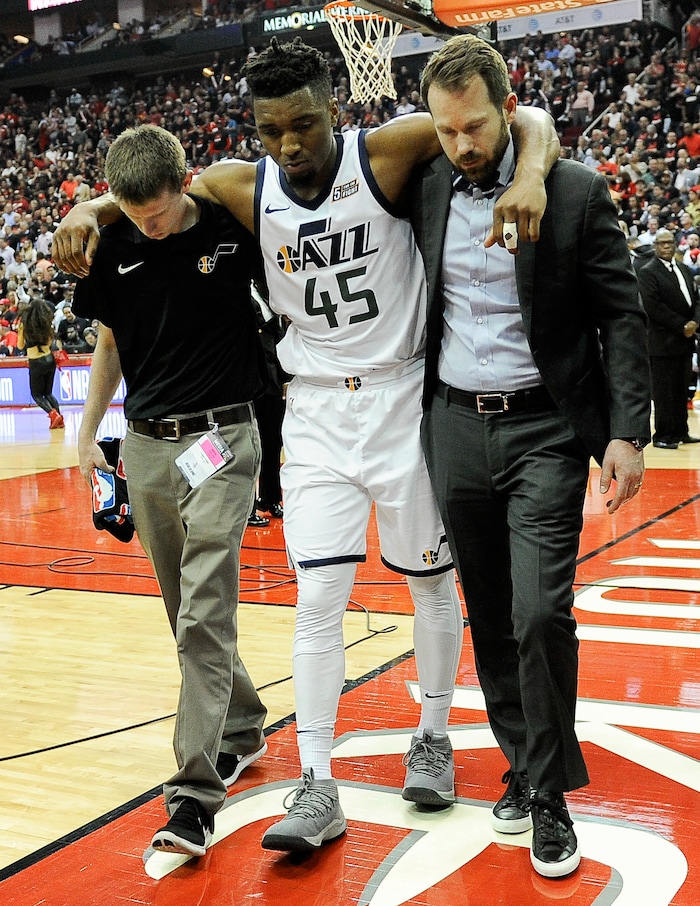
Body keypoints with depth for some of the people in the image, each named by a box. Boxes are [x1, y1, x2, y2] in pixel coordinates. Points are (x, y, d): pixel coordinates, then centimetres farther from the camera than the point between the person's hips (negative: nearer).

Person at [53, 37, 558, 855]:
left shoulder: (385, 155, -13)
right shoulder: (244, 188, -3)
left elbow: (524, 120, -13)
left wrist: (530, 174, -35)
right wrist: (91, 208, -9)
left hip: (403, 397, -2)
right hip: (316, 411, 2)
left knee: (431, 580, 11)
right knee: (318, 596, -1)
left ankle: (433, 737, 32)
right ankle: (318, 789, 6)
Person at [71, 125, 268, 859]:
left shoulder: (236, 227, -8)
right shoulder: (116, 247, 3)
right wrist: (86, 436, 13)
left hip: (220, 440, -5)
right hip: (145, 446, 5)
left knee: (203, 615, -11)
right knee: (186, 612, 13)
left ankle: (195, 790, -7)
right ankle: (241, 730, 32)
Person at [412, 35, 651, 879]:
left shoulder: (577, 191, -5)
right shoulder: (425, 193, 5)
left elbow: (621, 316, -3)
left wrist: (627, 431, -11)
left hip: (544, 429, -3)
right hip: (456, 428, 4)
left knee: (539, 614, -10)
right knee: (489, 616, 10)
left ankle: (550, 797, 8)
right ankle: (521, 765, 27)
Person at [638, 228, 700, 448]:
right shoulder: (647, 272, -6)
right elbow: (653, 307, -15)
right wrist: (682, 326, -13)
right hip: (662, 341, -7)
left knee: (682, 389, 10)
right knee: (663, 392, -4)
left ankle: (680, 432, 17)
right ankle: (663, 435, 1)